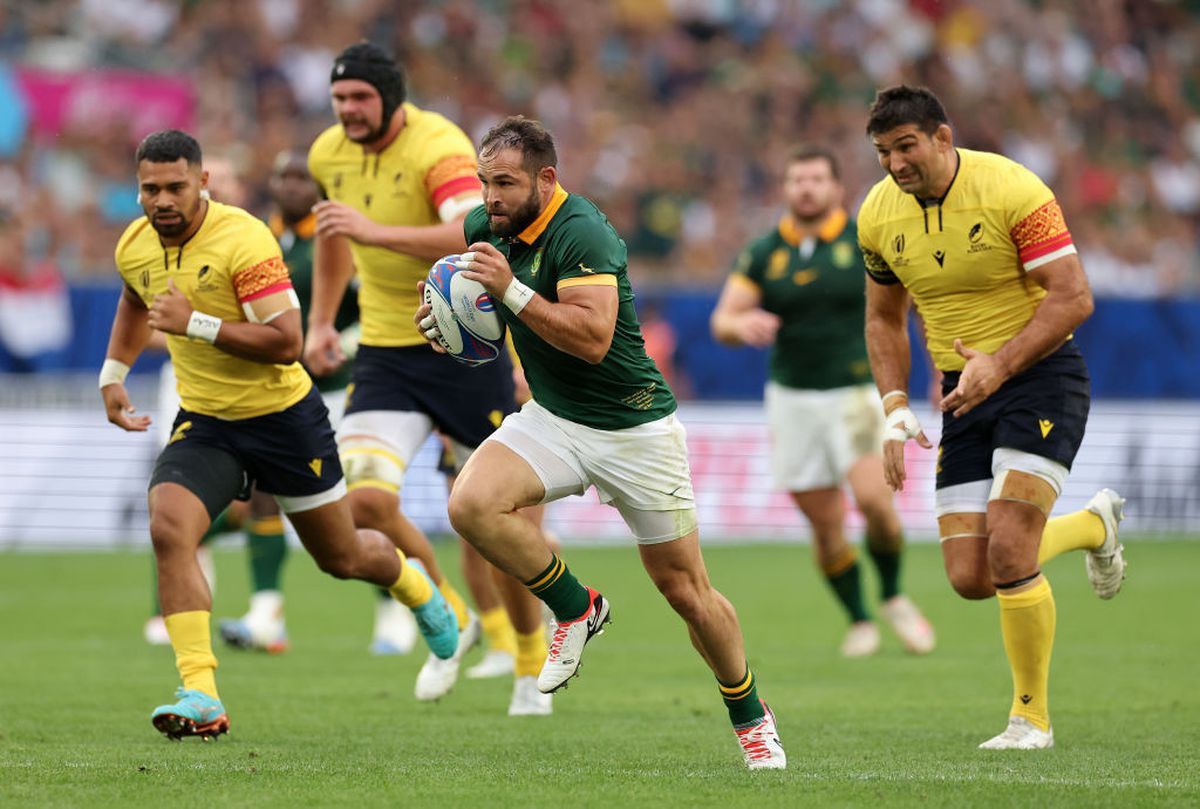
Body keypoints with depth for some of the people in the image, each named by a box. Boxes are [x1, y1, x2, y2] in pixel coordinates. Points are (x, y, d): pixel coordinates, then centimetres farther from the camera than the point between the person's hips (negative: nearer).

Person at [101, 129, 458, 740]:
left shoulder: (243, 239, -25)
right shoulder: (134, 247, -4)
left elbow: (287, 343, -29)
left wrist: (196, 323, -34)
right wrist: (113, 373, 13)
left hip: (282, 415, -4)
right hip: (202, 420, 4)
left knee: (342, 557, 14)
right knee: (168, 530, -25)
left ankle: (415, 587, 52)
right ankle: (201, 697, -27)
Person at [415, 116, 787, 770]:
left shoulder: (580, 232, -23)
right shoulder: (484, 227, -1)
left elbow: (593, 337, -33)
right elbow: (484, 310, 21)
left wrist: (510, 289, -36)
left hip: (633, 427, -6)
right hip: (552, 419, 6)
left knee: (685, 590, 2)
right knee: (471, 504, -24)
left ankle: (751, 715, 26)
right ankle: (576, 609, -1)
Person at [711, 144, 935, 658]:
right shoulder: (763, 254, 3)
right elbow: (722, 322, -1)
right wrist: (742, 324, -26)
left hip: (856, 393, -2)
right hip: (792, 399, 3)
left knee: (873, 499, -22)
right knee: (825, 524, 1)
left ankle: (893, 597, 4)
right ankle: (859, 621, 20)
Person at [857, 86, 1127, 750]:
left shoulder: (1010, 191, -18)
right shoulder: (879, 215, 0)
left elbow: (1073, 298, -18)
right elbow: (884, 317, 15)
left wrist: (998, 366, -27)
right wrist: (895, 410, 3)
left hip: (1041, 375, -6)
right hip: (963, 394, 6)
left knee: (1007, 553, -20)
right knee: (970, 578, -2)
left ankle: (1032, 717, -2)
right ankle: (1094, 525, 29)